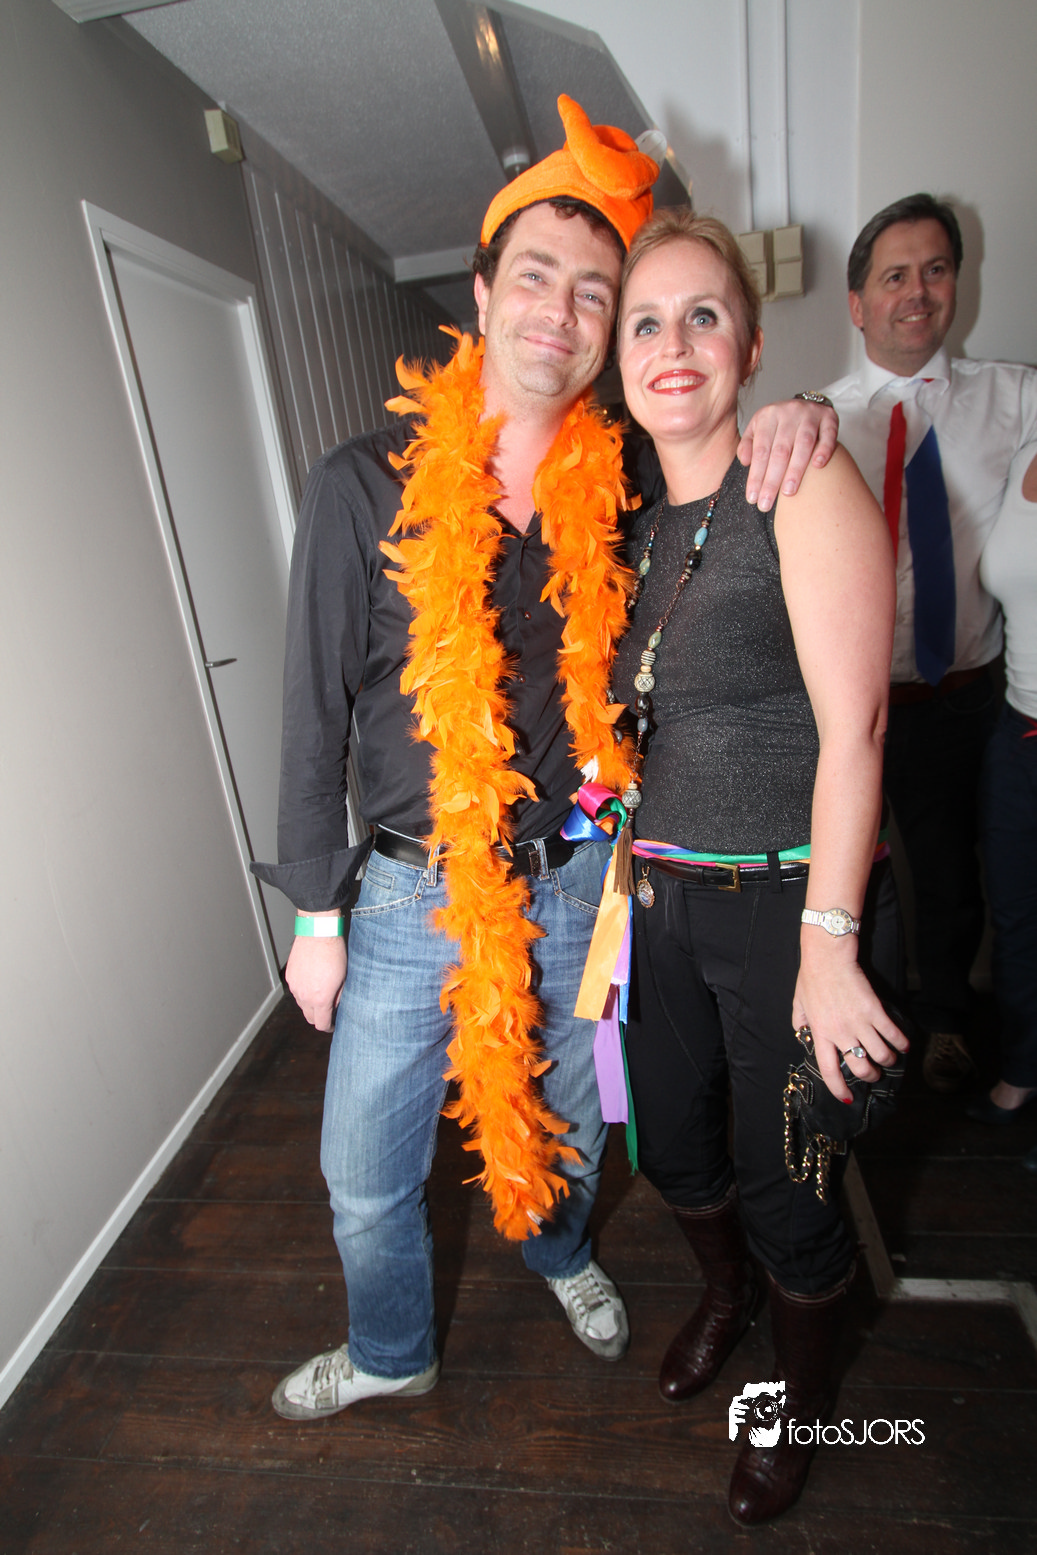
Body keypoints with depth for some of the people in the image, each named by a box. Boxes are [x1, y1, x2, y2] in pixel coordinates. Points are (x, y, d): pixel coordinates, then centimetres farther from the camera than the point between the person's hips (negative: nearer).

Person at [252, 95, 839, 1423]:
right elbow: (316, 707, -6)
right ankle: (390, 1352, 48)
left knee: (567, 1116, 24)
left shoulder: (623, 485, -2)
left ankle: (561, 1254, 60)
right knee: (366, 1172, 13)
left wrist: (792, 419, -10)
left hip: (578, 878, 2)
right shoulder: (367, 485, -8)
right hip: (414, 890, -1)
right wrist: (316, 911, -4)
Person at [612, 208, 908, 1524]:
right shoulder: (630, 516, 8)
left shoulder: (804, 481, -11)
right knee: (670, 1145, 23)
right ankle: (725, 1296, 57)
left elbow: (852, 725, -17)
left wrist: (828, 946, -19)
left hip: (786, 904, -6)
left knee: (782, 1185, 12)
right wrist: (626, 865, 8)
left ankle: (807, 1392, 47)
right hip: (660, 900, 6)